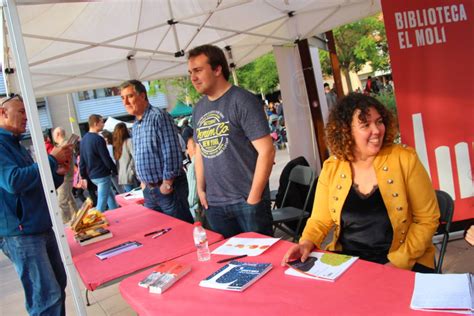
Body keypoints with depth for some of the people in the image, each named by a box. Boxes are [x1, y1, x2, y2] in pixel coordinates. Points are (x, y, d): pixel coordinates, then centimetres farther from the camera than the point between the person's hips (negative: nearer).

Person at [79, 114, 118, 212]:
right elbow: (106, 158, -17)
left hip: (92, 175, 9)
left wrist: (84, 176, 19)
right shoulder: (98, 139, -18)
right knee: (102, 203, -3)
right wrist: (115, 170, -4)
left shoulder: (84, 139, 9)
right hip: (102, 175, -9)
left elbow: (82, 160, 13)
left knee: (111, 196, 21)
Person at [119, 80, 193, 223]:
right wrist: (143, 180, 13)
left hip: (167, 187, -8)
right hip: (148, 190, 8)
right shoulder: (135, 126, 13)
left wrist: (167, 183, -16)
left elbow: (171, 152, -19)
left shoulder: (159, 116, -13)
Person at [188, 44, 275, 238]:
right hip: (214, 205, 6)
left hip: (247, 201, -5)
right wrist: (200, 189, 10)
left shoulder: (242, 101, -9)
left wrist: (253, 198, -14)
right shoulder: (198, 109, 10)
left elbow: (266, 151, -14)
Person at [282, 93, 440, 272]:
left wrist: (399, 261, -14)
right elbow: (320, 220, 5)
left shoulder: (404, 159, -7)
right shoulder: (331, 168, -1)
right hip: (347, 259, 2)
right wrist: (307, 243, -15)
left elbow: (427, 219, -5)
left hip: (404, 263, -2)